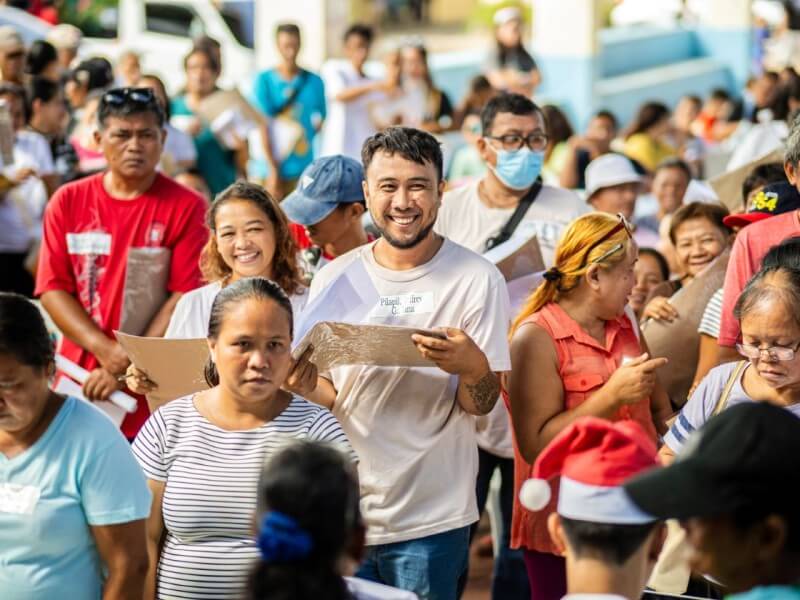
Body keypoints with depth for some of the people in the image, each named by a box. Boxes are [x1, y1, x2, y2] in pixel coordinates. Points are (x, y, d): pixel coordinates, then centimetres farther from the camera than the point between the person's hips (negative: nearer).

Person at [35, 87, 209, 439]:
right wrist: (105, 350, -13)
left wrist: (128, 367, -13)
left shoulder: (186, 208, -3)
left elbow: (186, 296, -8)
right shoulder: (68, 202, 6)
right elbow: (53, 289, 1)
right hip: (78, 384, 2)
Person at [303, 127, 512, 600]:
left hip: (431, 520, -3)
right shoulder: (335, 277, 3)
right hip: (342, 510, 3)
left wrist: (473, 369, -28)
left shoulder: (477, 280, -7)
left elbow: (481, 405, -6)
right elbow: (327, 392, 9)